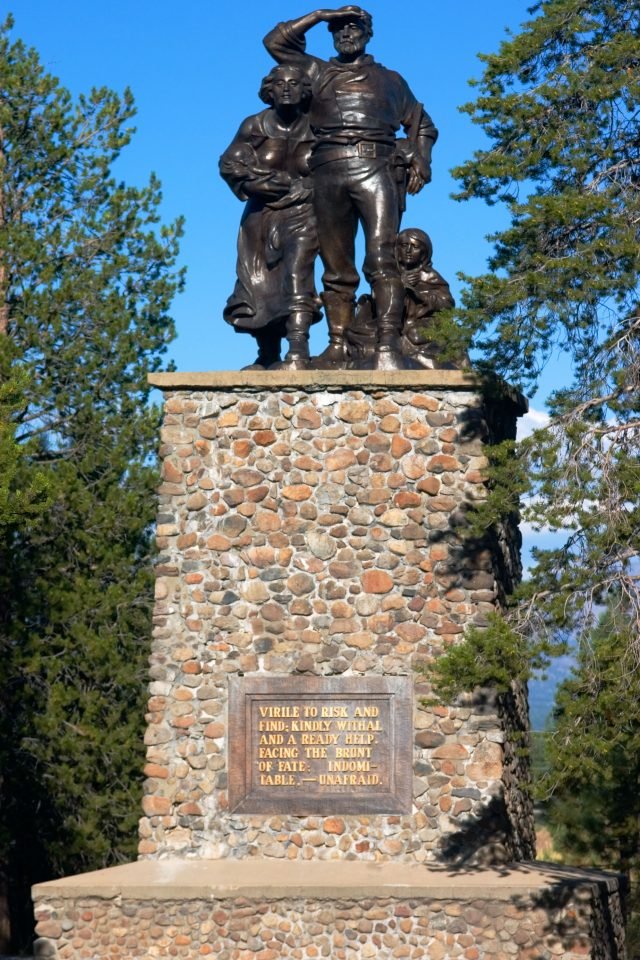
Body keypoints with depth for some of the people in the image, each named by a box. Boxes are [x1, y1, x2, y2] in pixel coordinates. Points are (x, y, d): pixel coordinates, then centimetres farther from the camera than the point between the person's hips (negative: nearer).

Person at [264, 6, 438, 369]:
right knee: (336, 267, -1)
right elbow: (275, 41, 20)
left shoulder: (389, 79, 24)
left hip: (375, 168, -2)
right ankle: (337, 347, -1)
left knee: (382, 259, -18)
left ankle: (388, 346, -28)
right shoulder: (317, 72, 25)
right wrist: (320, 15, 17)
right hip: (328, 174, 2)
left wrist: (420, 161, 5)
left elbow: (422, 123, 24)